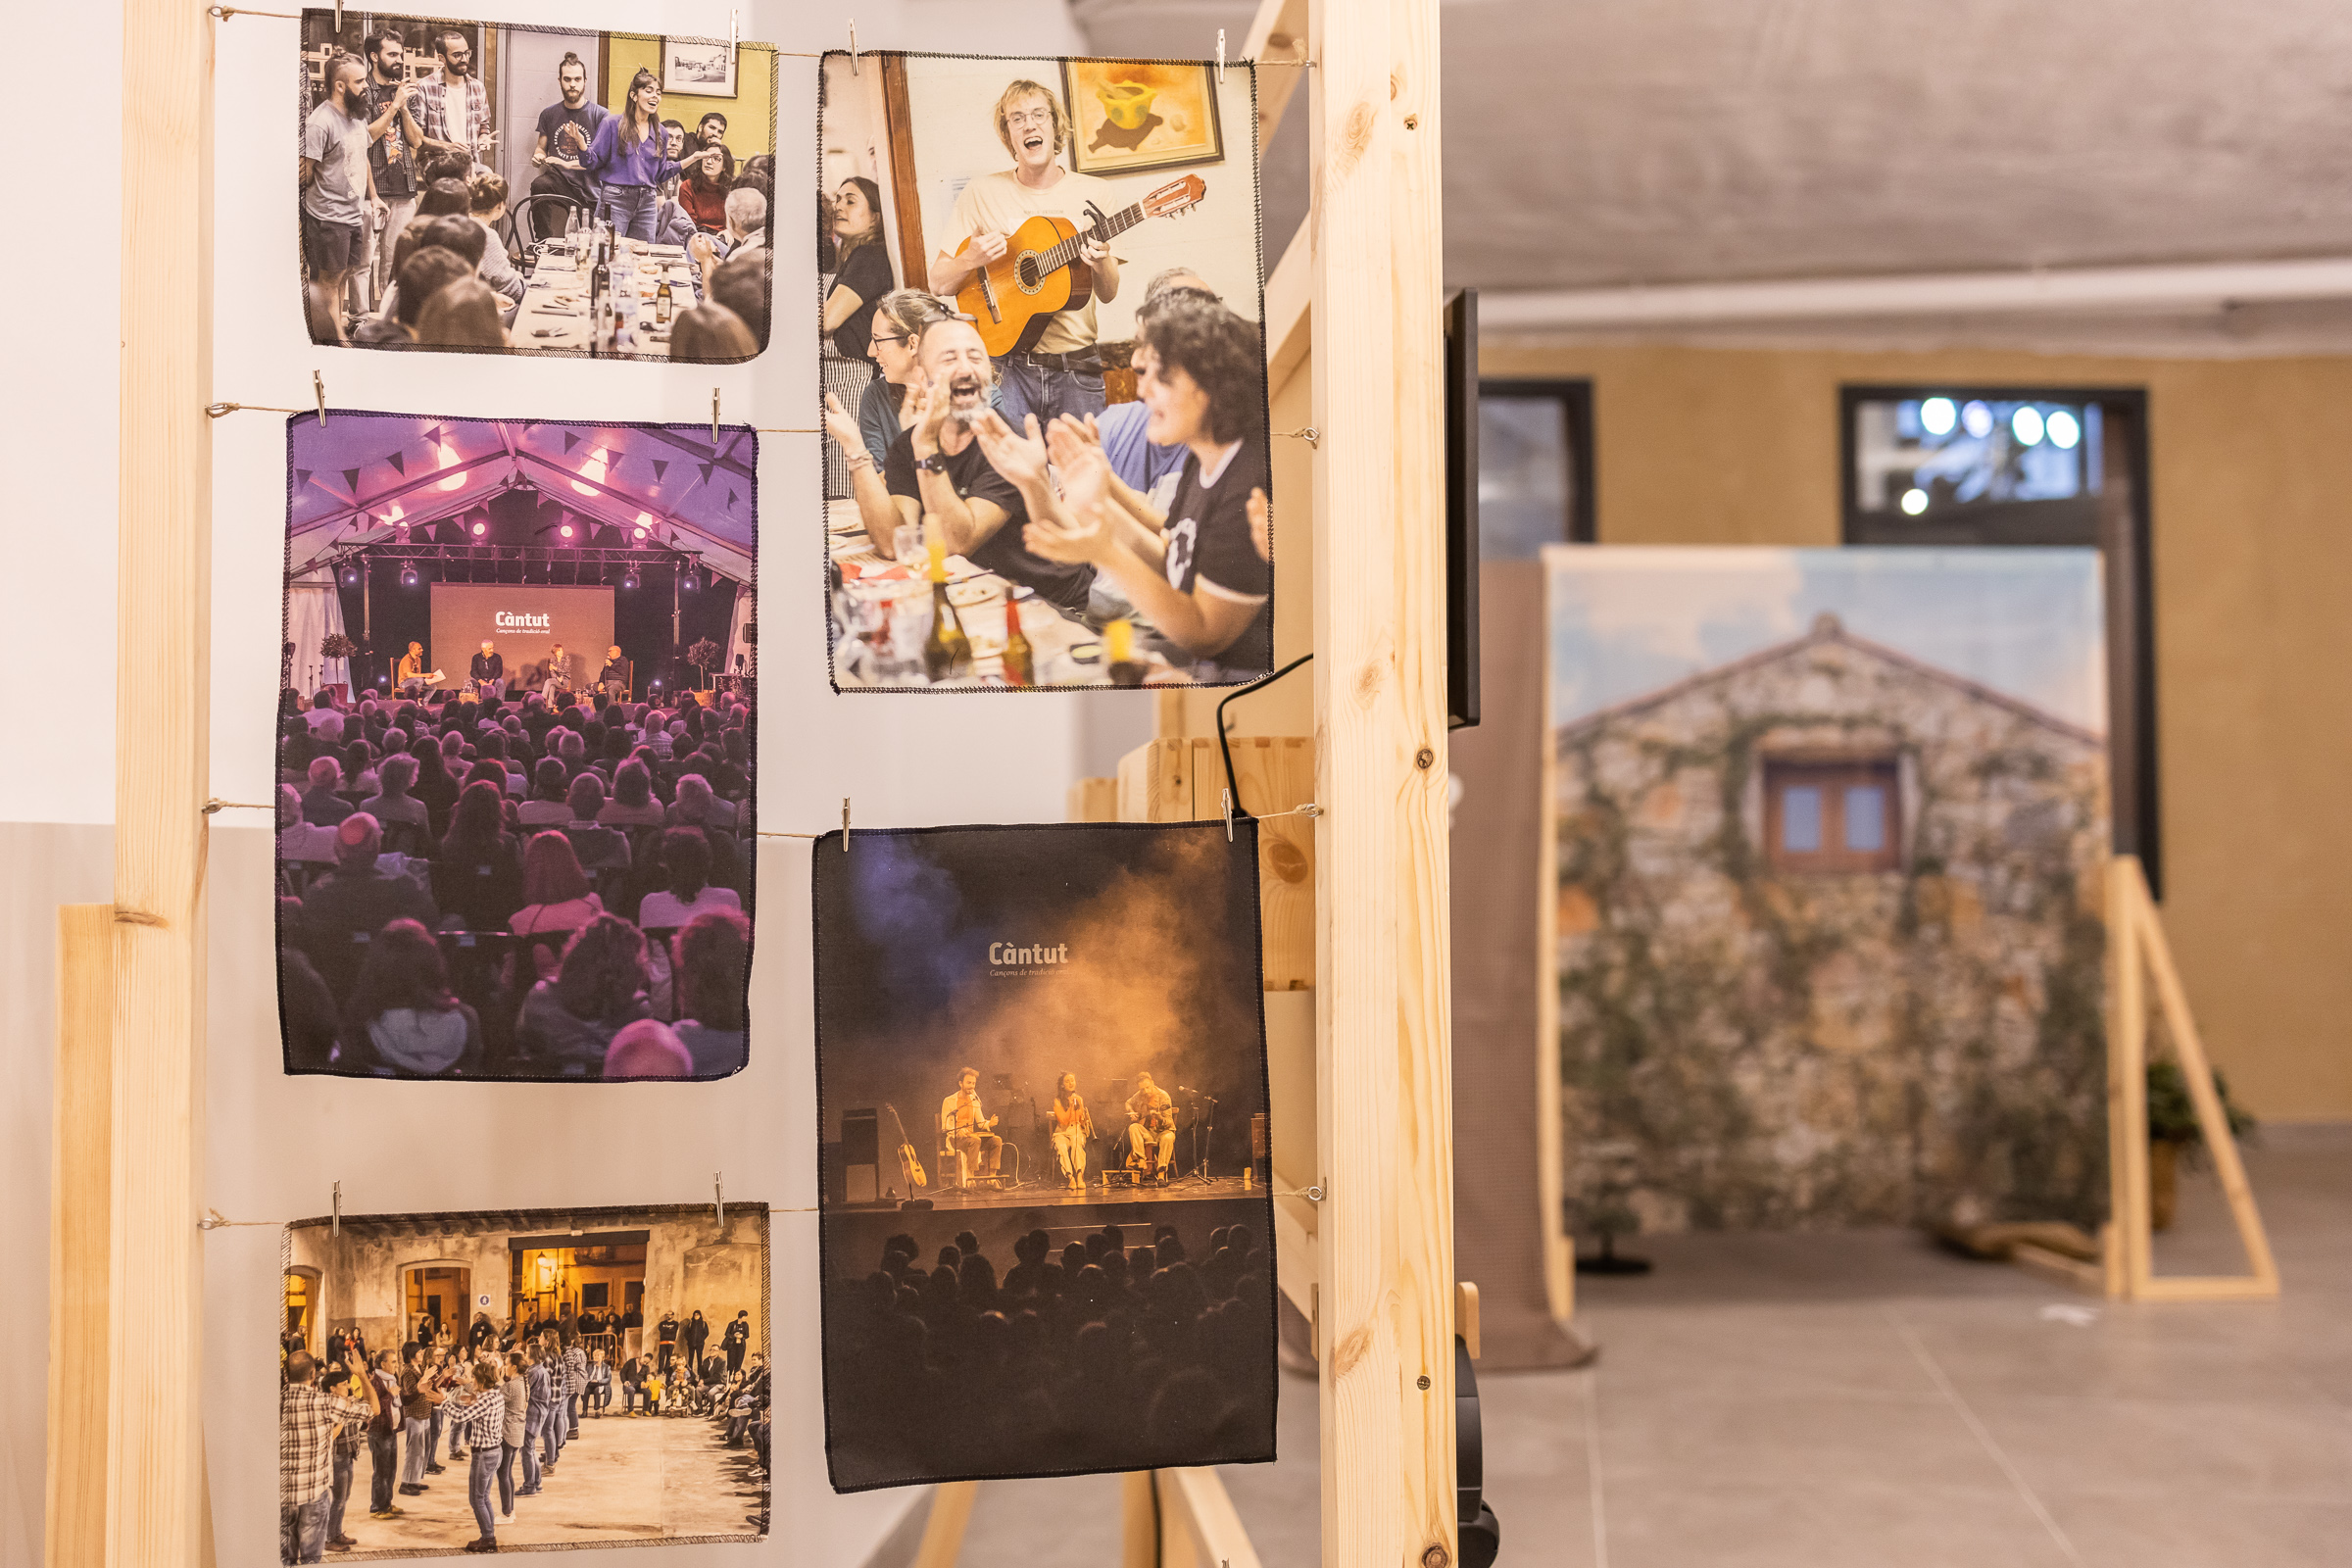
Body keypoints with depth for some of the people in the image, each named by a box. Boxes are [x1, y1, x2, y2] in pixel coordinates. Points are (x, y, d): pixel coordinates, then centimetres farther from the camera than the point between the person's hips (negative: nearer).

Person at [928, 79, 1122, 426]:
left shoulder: (1097, 193, 4)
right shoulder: (982, 192, 3)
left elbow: (1108, 294, 4)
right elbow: (938, 284, 4)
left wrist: (1101, 265, -17)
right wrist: (971, 260, -16)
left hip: (1076, 368, 1)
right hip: (1005, 364, -1)